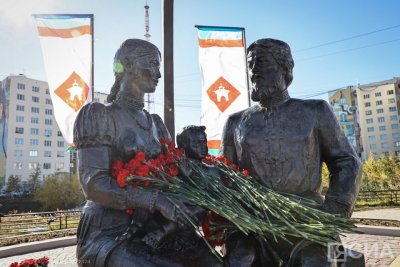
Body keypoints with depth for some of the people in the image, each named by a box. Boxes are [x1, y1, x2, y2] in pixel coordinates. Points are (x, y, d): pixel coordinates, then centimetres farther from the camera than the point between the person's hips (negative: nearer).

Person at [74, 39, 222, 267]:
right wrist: (157, 200, -24)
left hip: (152, 229, 6)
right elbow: (94, 184, -15)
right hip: (108, 235, -5)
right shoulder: (97, 115, -4)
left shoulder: (156, 123, 15)